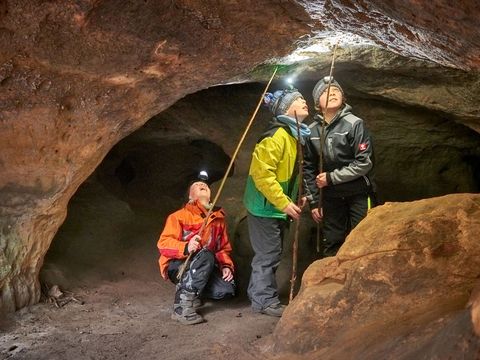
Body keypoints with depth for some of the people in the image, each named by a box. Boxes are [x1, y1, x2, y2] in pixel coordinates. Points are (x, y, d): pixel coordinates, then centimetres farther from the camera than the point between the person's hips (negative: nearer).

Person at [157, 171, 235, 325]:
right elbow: (163, 244, -14)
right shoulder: (180, 216, -6)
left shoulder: (218, 218, 10)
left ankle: (193, 291, 7)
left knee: (227, 289, -21)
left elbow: (223, 248, 14)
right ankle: (182, 304, -31)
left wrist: (226, 266, -7)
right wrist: (186, 248, -33)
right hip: (178, 266, -5)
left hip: (203, 269, 5)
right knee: (206, 255, -35)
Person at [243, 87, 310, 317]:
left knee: (271, 253, 17)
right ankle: (265, 301, 11)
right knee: (268, 255, -2)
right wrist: (283, 203, -25)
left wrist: (298, 196, 8)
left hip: (279, 206, 10)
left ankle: (258, 295, 30)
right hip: (265, 206, -10)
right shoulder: (276, 136, -21)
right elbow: (261, 172, -27)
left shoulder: (295, 135, 10)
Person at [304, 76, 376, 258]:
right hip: (331, 196, 4)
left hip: (358, 193, -3)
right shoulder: (311, 131, 0)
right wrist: (313, 201, 4)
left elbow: (364, 163, -16)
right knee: (331, 245, 9)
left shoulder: (354, 124, -12)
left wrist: (332, 177, -15)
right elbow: (308, 168, 7)